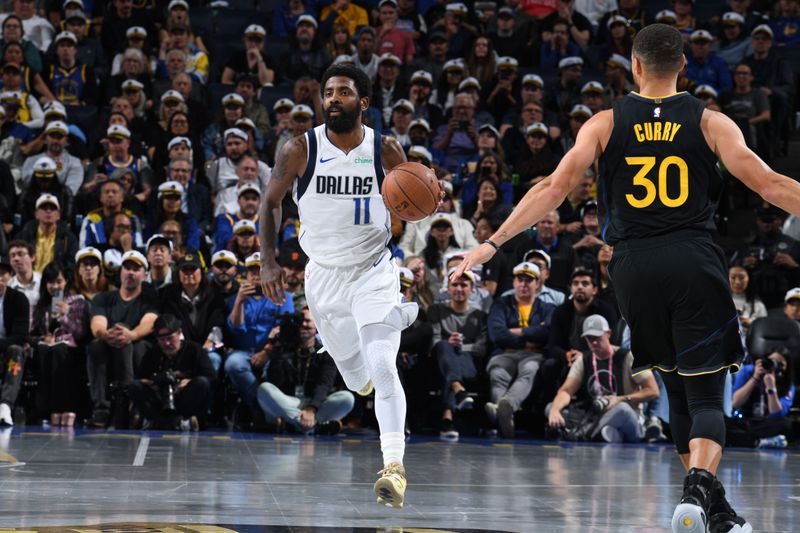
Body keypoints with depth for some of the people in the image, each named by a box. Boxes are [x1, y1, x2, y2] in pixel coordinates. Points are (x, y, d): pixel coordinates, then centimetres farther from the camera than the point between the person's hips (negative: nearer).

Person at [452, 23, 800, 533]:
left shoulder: (605, 123, 5)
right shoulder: (710, 122, 3)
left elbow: (556, 188, -3)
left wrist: (494, 243, -1)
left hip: (636, 268, 2)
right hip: (695, 265, -2)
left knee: (680, 388, 19)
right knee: (705, 396, -1)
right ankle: (699, 489, -27)